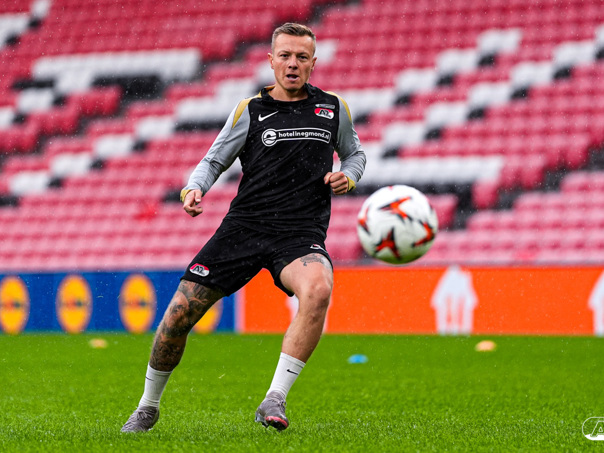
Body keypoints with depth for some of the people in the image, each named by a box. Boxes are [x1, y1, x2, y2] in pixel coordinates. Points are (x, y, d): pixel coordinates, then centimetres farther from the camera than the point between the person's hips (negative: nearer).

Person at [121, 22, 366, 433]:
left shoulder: (333, 107, 10)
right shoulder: (250, 110, 8)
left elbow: (354, 153, 25)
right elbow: (214, 161, 12)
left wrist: (347, 177, 3)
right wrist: (195, 189, -9)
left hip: (302, 234, -1)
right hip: (244, 226, 1)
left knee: (318, 288, -36)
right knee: (179, 314, -7)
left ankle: (275, 400, -31)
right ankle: (148, 407, 18)